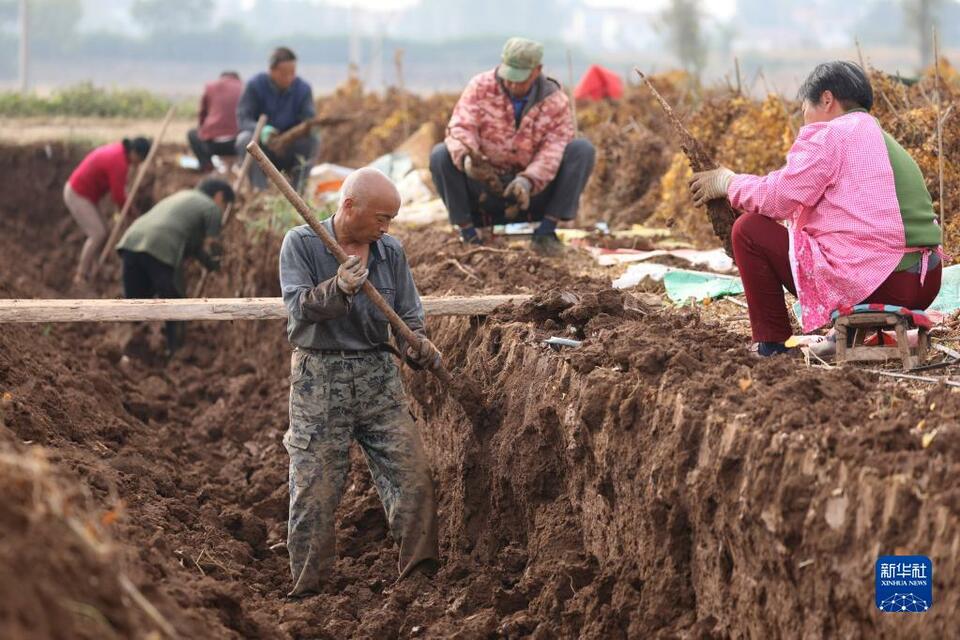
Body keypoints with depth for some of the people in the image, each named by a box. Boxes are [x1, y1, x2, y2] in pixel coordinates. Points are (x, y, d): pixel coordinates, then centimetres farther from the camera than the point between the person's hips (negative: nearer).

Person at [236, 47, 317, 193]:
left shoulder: (303, 89, -3)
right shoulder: (255, 85, -8)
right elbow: (243, 118, -15)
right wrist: (260, 129, -38)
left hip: (289, 154, 1)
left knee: (310, 141, -27)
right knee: (246, 139, -31)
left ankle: (298, 191, -24)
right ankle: (259, 190, -33)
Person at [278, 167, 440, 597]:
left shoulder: (390, 251, 5)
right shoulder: (301, 244, -7)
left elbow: (408, 314, 8)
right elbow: (297, 306, -18)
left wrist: (418, 345, -13)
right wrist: (337, 289, -36)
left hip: (378, 374, 4)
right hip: (319, 378, -4)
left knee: (413, 475, -3)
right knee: (314, 491, -2)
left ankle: (421, 573, 5)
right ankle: (308, 588, 9)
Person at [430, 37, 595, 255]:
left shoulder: (556, 102, -6)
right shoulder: (481, 87, -6)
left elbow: (552, 152, -15)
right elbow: (461, 127, -18)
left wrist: (528, 180, -34)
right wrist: (466, 156, -41)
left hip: (532, 194, 0)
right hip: (485, 187, 0)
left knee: (582, 150, -19)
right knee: (441, 155, -25)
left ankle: (546, 230, -16)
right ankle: (467, 231, -15)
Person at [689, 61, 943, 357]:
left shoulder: (829, 134, -5)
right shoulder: (884, 140, 21)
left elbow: (778, 198, -6)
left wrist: (728, 182, 11)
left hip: (872, 284, -9)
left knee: (749, 229, 4)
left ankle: (771, 346, 7)